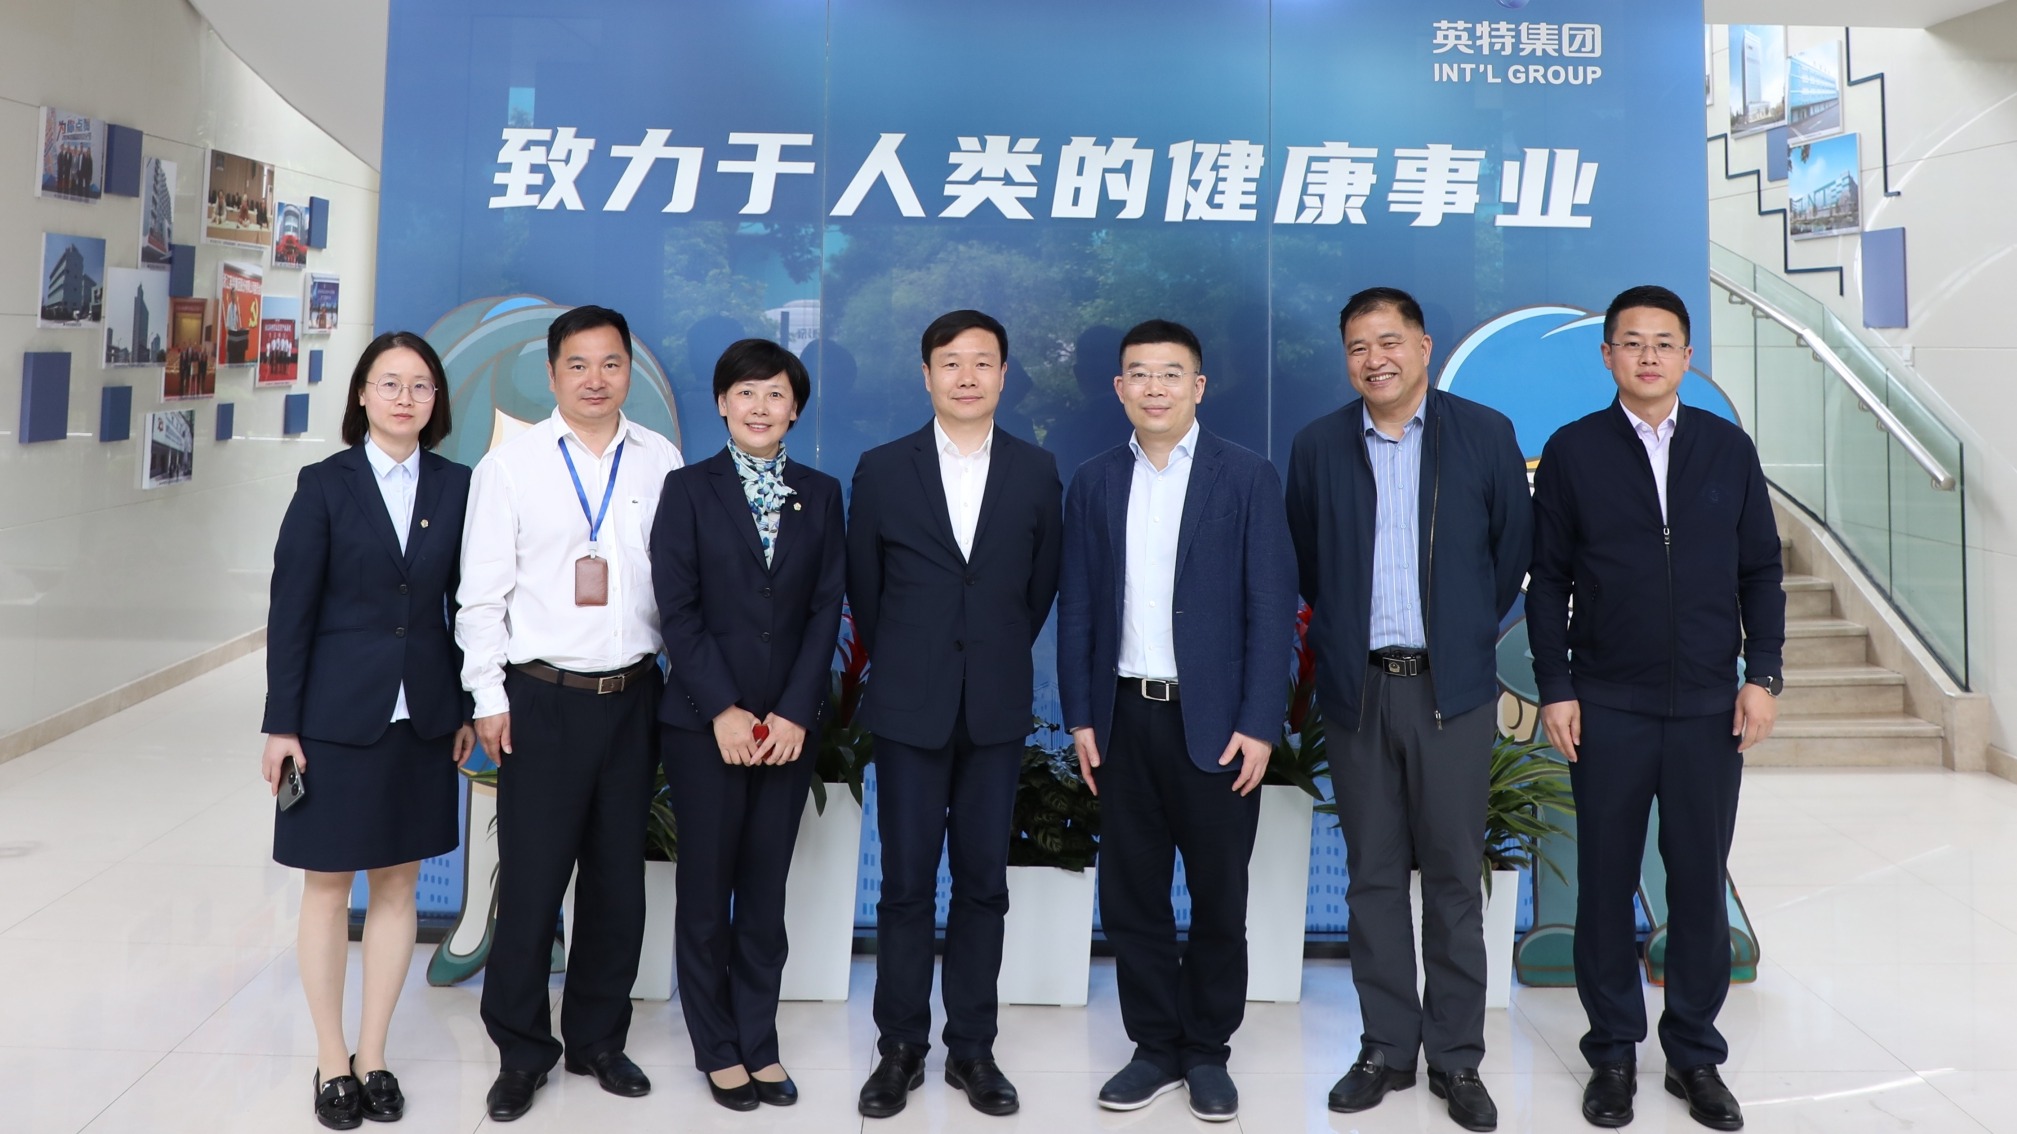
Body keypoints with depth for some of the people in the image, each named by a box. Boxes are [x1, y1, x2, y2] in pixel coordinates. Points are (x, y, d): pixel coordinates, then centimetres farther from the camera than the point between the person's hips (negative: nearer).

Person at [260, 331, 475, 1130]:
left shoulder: (456, 486, 3)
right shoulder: (325, 484, -3)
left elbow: (465, 603, 6)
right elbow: (291, 608, -5)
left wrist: (471, 706, 4)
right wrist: (281, 722, -7)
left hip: (423, 716, 2)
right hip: (338, 713, -2)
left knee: (398, 885, 10)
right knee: (328, 886, 7)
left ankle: (373, 1058, 23)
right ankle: (332, 1063, 21)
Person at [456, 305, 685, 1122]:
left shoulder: (661, 463, 3)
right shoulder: (510, 465, -2)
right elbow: (482, 593, -1)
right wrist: (489, 698, -4)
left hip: (633, 693, 2)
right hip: (541, 696, -2)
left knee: (618, 878, 11)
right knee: (531, 879, 3)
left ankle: (598, 1039, 28)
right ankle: (521, 1052, 22)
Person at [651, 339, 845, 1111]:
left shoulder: (820, 494, 7)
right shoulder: (688, 489, 1)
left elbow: (826, 608, 2)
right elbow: (678, 610, -6)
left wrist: (793, 712, -8)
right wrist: (722, 711, -13)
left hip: (788, 724, 2)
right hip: (704, 721, -2)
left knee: (766, 889, 9)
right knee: (706, 889, 7)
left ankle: (759, 1042, 21)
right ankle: (718, 1048, 20)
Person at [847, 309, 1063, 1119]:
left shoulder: (1037, 472, 2)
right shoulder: (882, 469, 0)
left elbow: (1041, 585, 11)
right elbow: (864, 588, 9)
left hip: (997, 709, 1)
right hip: (910, 708, -1)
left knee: (983, 884, 7)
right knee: (906, 884, 4)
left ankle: (972, 1048, 19)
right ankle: (900, 1048, 17)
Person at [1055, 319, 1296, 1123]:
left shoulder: (1248, 477, -2)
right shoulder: (1093, 483, 7)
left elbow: (1272, 605, -6)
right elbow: (1076, 607, 7)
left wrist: (1258, 724, -11)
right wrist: (1079, 717, 1)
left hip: (1216, 721, -2)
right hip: (1125, 719, 3)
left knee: (1219, 897, 8)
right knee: (1131, 894, 9)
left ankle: (1209, 1053, 25)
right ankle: (1156, 1048, 24)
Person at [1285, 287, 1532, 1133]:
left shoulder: (1484, 433, 1)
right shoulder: (1318, 445, 4)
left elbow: (1514, 546, 8)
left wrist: (1474, 630, 10)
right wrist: (1339, 635, 12)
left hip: (1450, 686, -1)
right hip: (1356, 687, 1)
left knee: (1453, 877, 5)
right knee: (1373, 876, 8)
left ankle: (1456, 1057, 17)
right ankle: (1387, 1047, 20)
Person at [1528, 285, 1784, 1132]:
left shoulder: (1729, 448, 5)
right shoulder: (1572, 451, 0)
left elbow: (1761, 571, 7)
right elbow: (1548, 581, 0)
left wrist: (1762, 676, -1)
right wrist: (1554, 690, -4)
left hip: (1710, 708, 2)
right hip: (1607, 708, -1)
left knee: (1700, 882, 8)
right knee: (1606, 882, 7)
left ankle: (1694, 1053, 23)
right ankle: (1612, 1053, 21)